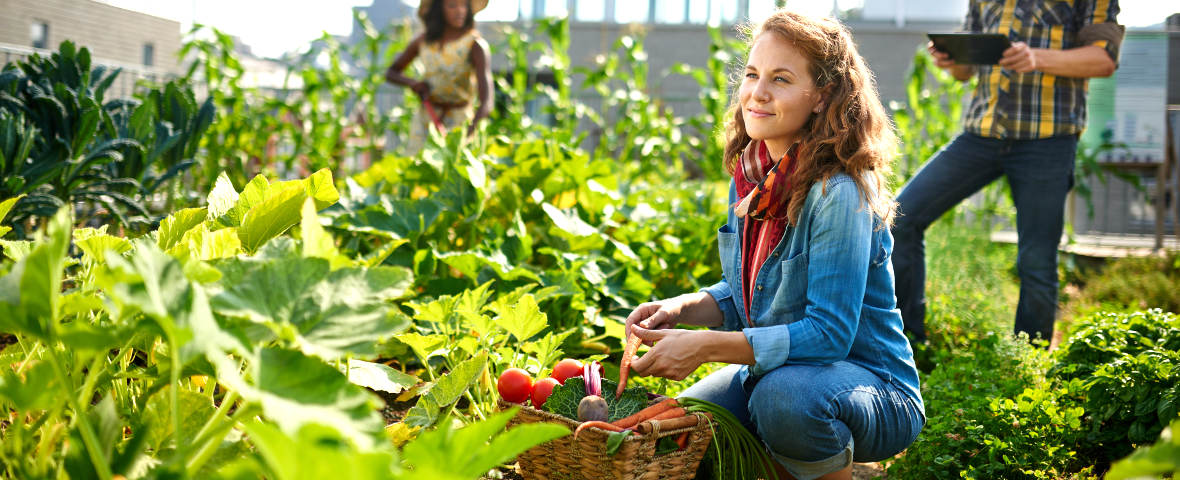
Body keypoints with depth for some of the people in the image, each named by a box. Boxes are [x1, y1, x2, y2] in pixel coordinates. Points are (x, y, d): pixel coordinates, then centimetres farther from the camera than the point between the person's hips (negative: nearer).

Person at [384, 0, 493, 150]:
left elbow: (486, 102, -23)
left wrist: (471, 131, -41)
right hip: (425, 120, 4)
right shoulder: (424, 41, 3)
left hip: (459, 121, -4)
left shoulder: (475, 44, -11)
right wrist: (412, 83, -5)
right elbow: (391, 73, 17)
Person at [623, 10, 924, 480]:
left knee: (784, 395, -37)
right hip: (775, 367, 7)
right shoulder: (750, 177, 2)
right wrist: (682, 308, -7)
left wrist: (706, 345, -29)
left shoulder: (838, 194, -23)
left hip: (877, 391, -7)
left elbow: (829, 332, -26)